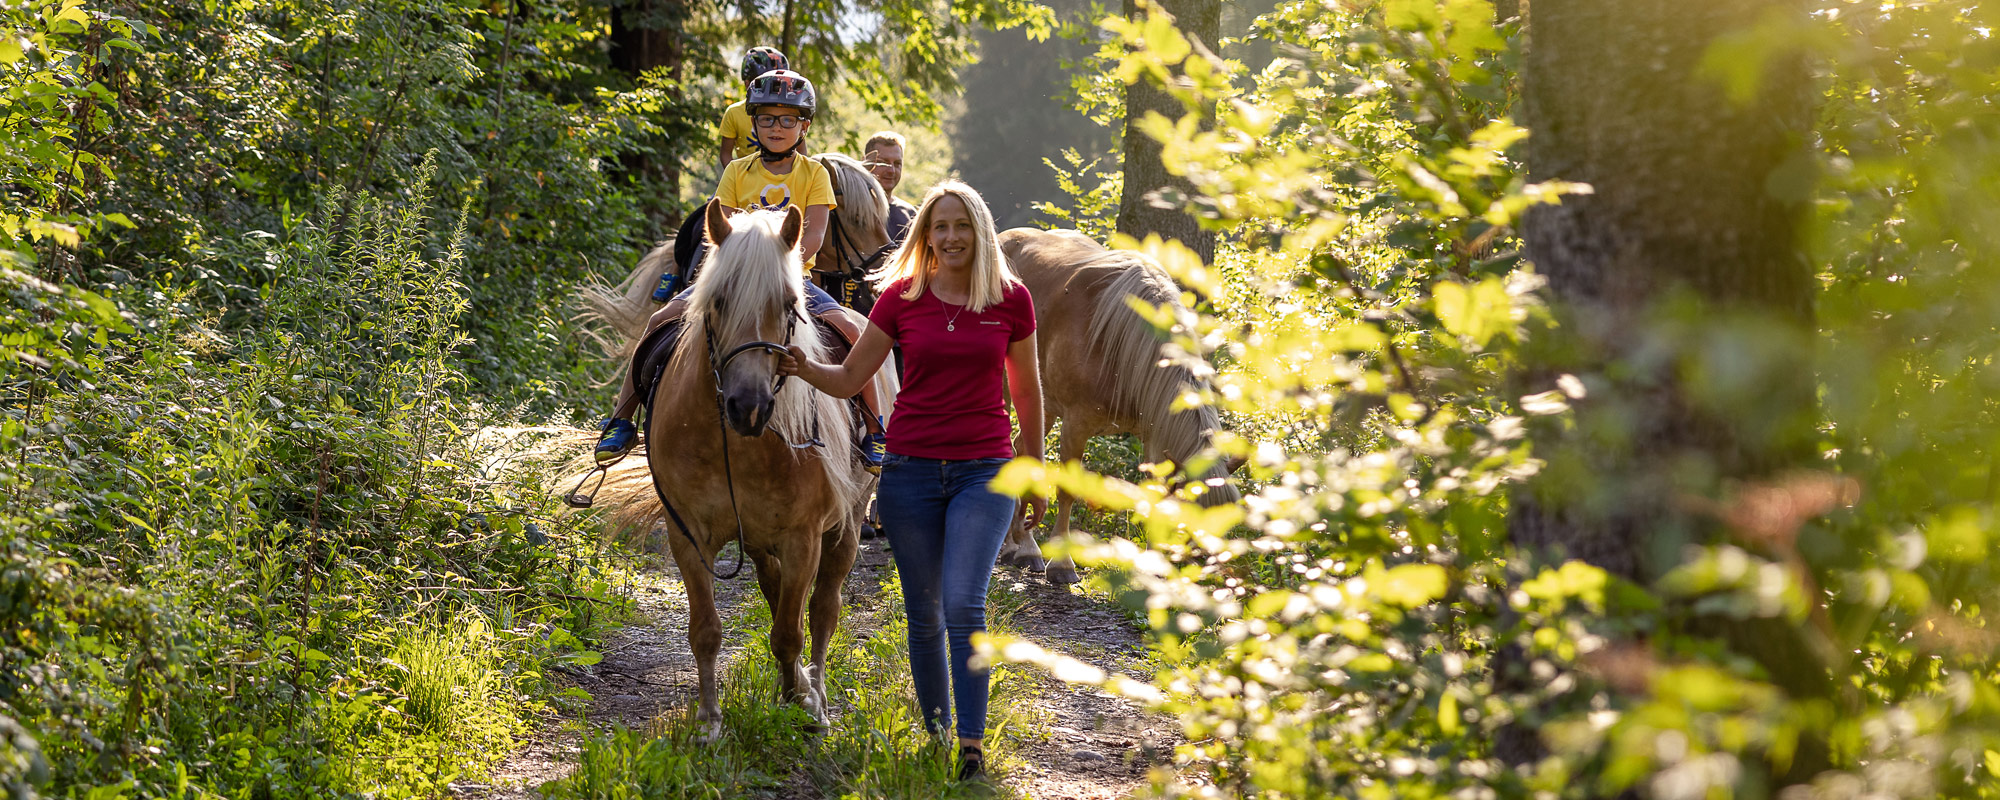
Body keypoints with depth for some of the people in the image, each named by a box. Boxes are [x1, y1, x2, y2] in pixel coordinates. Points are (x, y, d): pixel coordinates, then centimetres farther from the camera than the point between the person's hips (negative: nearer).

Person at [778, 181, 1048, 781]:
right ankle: (935, 737, 20)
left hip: (984, 471, -2)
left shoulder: (1011, 299, 1)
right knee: (924, 615, 6)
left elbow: (1026, 389, 11)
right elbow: (849, 379, 5)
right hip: (911, 469, 2)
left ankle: (971, 745, -12)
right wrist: (803, 368, -15)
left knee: (964, 604, -16)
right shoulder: (901, 298, 1)